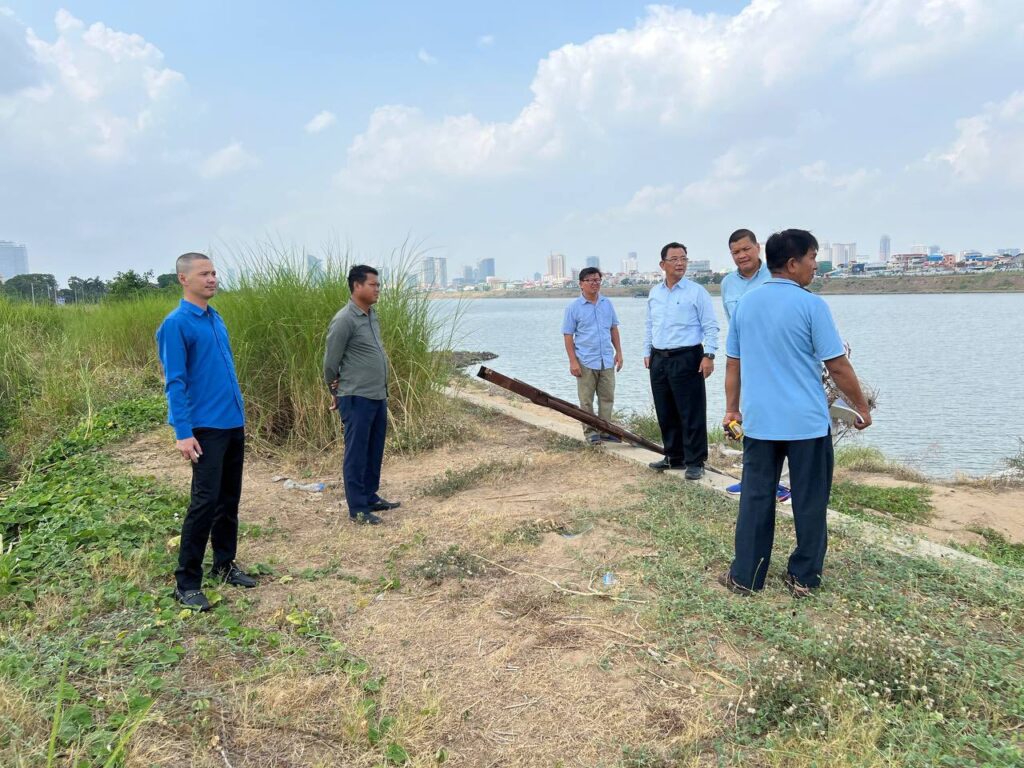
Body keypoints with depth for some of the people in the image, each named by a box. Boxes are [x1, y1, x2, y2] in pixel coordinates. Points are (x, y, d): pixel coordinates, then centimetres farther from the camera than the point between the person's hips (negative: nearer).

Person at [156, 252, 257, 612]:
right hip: (205, 427, -7)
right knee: (205, 501, -7)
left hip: (234, 424, 8)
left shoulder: (216, 319, 12)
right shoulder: (176, 324, -10)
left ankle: (225, 564, 27)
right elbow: (175, 382, -14)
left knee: (229, 499, 14)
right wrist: (183, 433, -19)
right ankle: (186, 583, 4)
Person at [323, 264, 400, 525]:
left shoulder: (372, 316, 11)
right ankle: (357, 509, 8)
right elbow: (330, 361, -9)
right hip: (357, 399, -8)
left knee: (374, 452, 16)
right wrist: (336, 392, 4)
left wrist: (382, 390, 16)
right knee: (357, 454, 0)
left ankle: (371, 497, 28)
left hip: (378, 396, 8)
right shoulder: (345, 320, -14)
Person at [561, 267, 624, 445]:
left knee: (607, 398, 9)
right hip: (586, 362, -4)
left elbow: (614, 329, 14)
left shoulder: (607, 304, 7)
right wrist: (573, 361, -11)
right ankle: (590, 432, 14)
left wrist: (618, 352, 9)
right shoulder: (574, 308, -5)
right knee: (586, 400, 4)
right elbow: (568, 335, -5)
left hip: (607, 360, 4)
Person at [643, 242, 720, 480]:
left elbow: (711, 327, -7)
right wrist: (647, 352, 14)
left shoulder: (697, 292, -5)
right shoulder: (654, 293, 11)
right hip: (659, 360, 6)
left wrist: (709, 355, -15)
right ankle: (674, 457, 25)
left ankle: (695, 462, 5)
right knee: (665, 413, 12)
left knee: (691, 413, -3)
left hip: (687, 359, -6)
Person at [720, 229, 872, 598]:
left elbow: (732, 363, 10)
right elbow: (838, 366, -8)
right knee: (809, 500, 9)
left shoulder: (745, 303, 5)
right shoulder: (811, 304, -10)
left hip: (758, 420, 4)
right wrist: (863, 407, 4)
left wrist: (732, 409, 18)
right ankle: (803, 577, 19)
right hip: (807, 422, -4)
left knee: (756, 497, 10)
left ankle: (745, 576, 15)